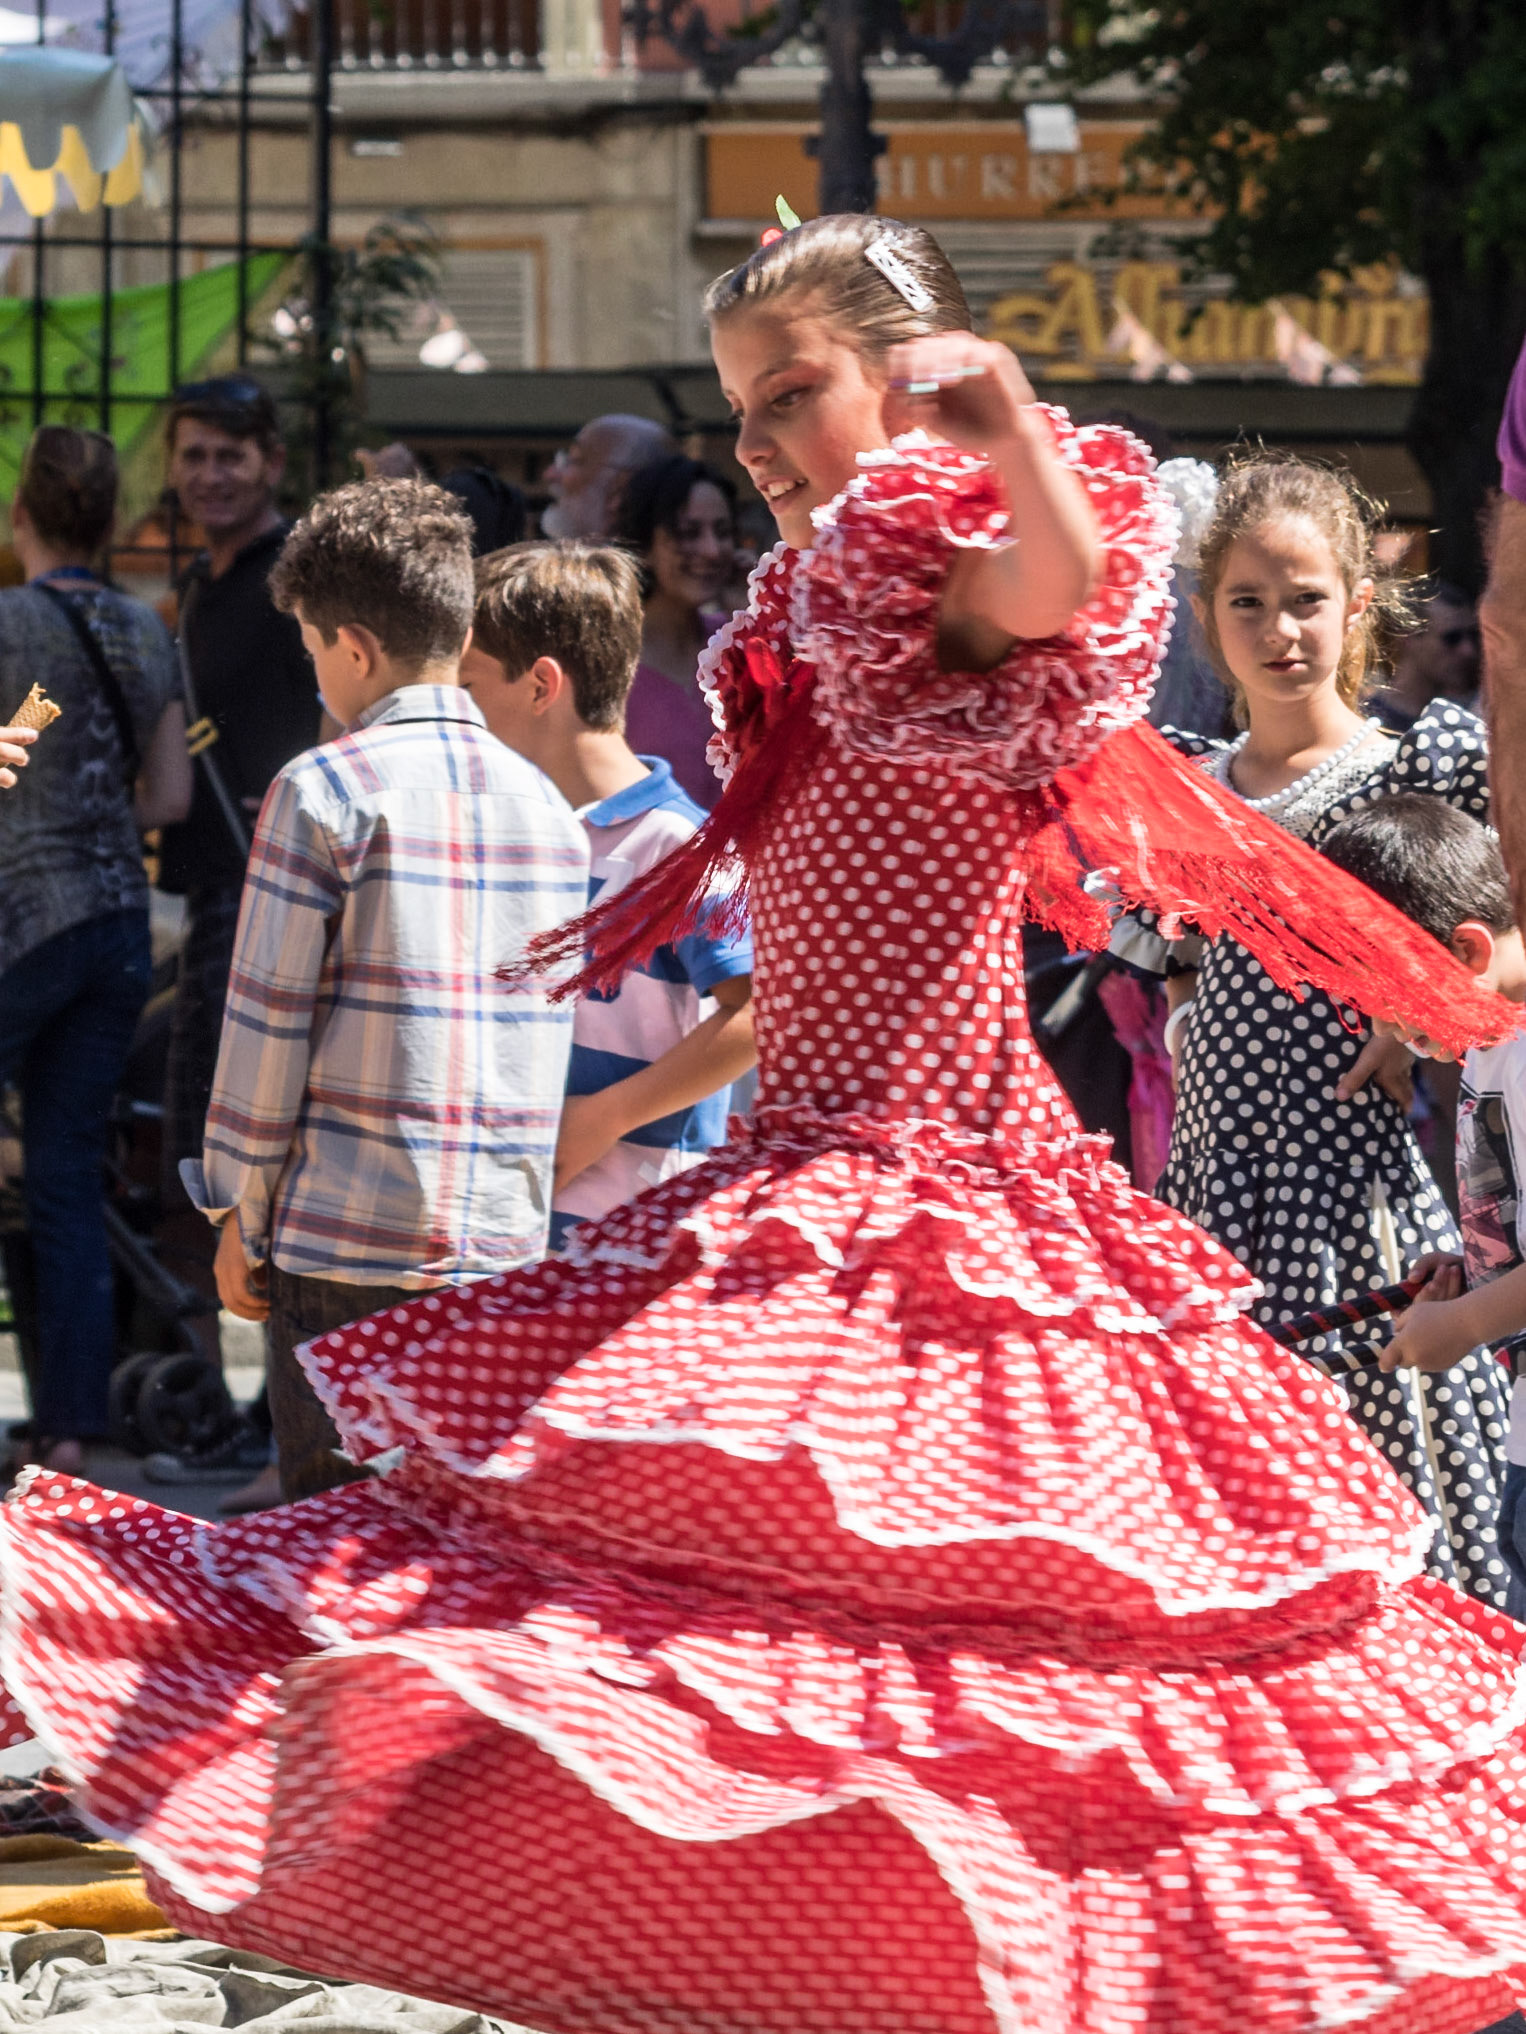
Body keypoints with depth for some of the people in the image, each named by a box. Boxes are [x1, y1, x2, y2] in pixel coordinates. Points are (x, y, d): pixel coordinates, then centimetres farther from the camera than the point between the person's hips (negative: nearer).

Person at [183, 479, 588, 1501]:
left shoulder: (326, 791, -7)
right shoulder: (547, 805, 9)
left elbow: (268, 1023, -6)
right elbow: (548, 1034, 13)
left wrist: (240, 1217, 3)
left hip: (347, 1237, -5)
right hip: (505, 1244, 5)